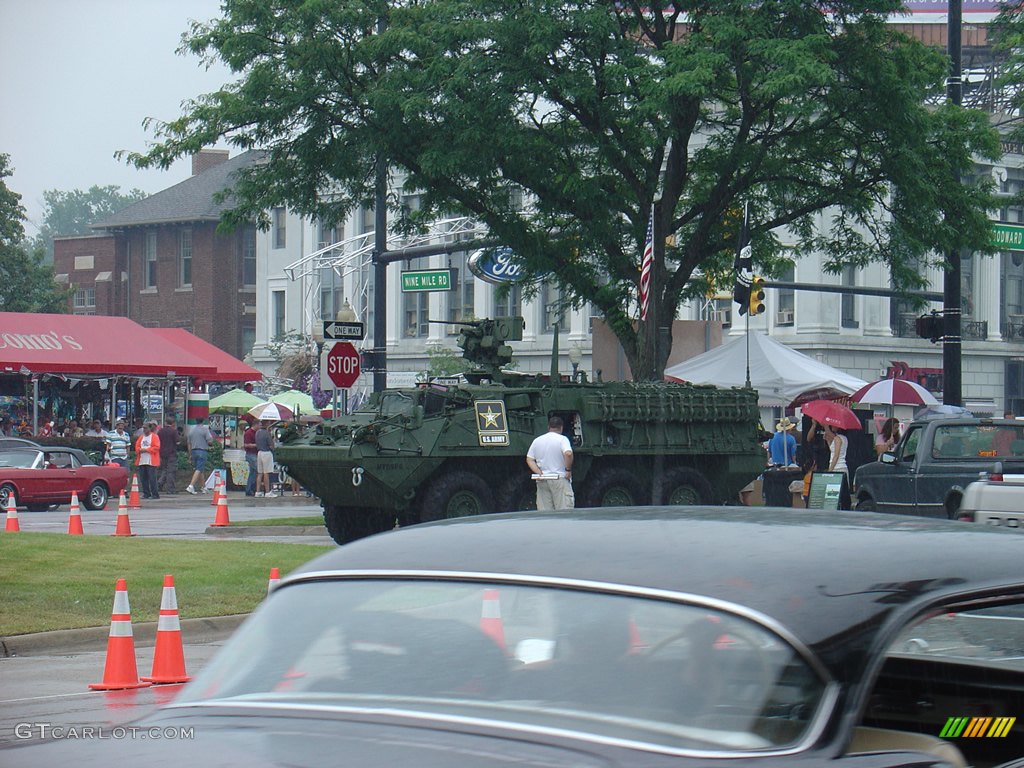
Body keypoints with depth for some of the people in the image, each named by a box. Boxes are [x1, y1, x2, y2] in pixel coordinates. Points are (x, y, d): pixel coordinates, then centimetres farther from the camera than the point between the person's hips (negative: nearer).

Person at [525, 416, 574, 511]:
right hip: (560, 480, -5)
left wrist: (539, 473, -1)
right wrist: (568, 469, -12)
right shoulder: (562, 439, -5)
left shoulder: (537, 441, 11)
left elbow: (529, 460, 7)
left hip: (542, 481, 5)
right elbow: (568, 453, -23)